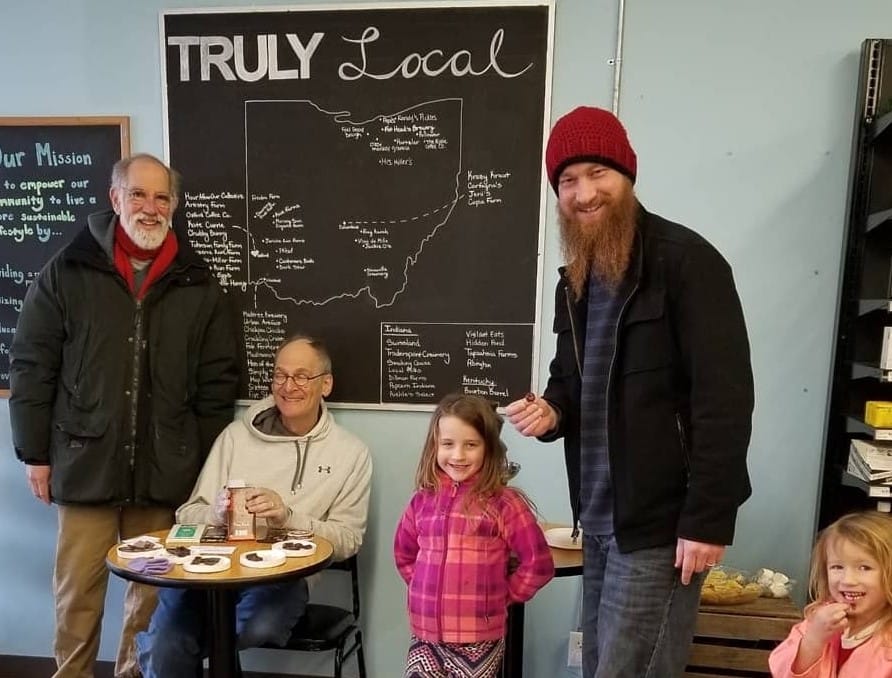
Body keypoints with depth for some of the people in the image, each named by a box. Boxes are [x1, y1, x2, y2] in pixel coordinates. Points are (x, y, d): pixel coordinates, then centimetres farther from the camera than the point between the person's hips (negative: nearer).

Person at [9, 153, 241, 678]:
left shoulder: (199, 285, 2)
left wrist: (205, 465, 2)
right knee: (78, 592, 9)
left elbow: (219, 383, 4)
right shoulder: (67, 272, 0)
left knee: (155, 589, 12)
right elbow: (31, 367, 2)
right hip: (85, 465, -1)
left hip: (166, 473, 1)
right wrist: (35, 452, 0)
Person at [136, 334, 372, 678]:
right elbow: (188, 514, 10)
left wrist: (289, 518, -15)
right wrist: (216, 514, -13)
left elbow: (348, 540, 1)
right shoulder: (237, 434, 9)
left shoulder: (351, 453, 5)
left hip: (283, 575, 0)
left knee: (261, 626, -32)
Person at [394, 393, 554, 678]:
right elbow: (404, 554, 18)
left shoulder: (504, 503, -11)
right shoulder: (423, 500, 2)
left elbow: (538, 564, -7)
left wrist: (501, 595, -1)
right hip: (425, 636, 4)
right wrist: (428, 591, 9)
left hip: (478, 641, -3)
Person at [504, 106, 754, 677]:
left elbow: (724, 396, -18)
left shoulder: (686, 260, -14)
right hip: (599, 521, 8)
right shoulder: (576, 280, 11)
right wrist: (551, 409, -3)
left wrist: (708, 520, -19)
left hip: (662, 523, -8)